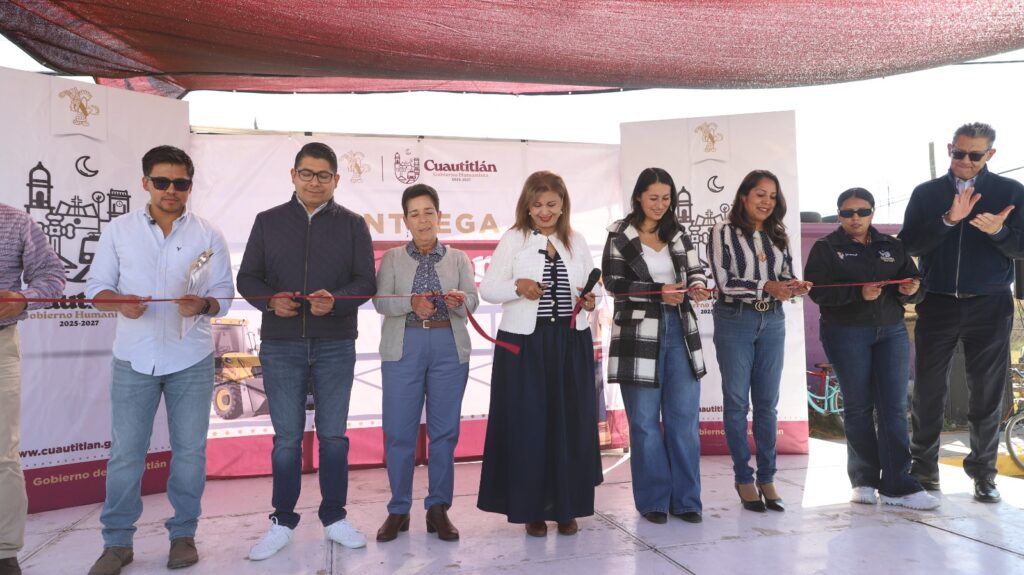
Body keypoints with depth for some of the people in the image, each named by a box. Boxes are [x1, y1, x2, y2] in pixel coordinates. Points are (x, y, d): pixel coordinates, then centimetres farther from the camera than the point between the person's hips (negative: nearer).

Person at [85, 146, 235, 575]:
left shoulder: (209, 237, 3)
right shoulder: (118, 230, 3)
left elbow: (224, 295, 3)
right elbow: (96, 288, 4)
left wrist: (202, 305, -19)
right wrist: (120, 302, -17)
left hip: (191, 361, 0)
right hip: (133, 361, 0)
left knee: (189, 450, 7)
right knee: (125, 452, 4)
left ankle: (183, 534, 21)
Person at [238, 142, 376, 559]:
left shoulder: (352, 224, 6)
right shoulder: (269, 221, 8)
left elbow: (366, 281, 0)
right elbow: (247, 277, 7)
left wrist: (336, 301, -19)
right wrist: (270, 301, -14)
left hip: (335, 345, 0)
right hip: (281, 345, 0)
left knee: (333, 434, 7)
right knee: (287, 437, 5)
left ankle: (335, 517, 22)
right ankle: (282, 522, 20)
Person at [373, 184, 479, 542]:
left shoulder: (458, 258, 12)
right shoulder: (392, 258, 9)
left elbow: (472, 300, 0)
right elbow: (381, 301, -3)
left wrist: (459, 301, -24)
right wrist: (411, 303, -22)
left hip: (449, 347, 1)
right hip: (404, 347, 0)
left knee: (444, 430, 4)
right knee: (399, 430, 0)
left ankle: (439, 509, 15)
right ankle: (398, 510, 14)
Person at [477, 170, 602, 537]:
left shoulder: (577, 242, 10)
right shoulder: (513, 240, 1)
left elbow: (590, 286, 15)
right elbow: (487, 289, -2)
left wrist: (590, 301, -6)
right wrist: (517, 287, -20)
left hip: (570, 342, 3)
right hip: (524, 342, -3)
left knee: (570, 423, 5)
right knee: (527, 424, 0)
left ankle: (567, 506, 18)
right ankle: (531, 509, 14)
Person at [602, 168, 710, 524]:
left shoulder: (678, 234, 12)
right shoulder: (620, 235, 0)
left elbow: (695, 271, 7)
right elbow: (613, 282, -8)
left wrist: (697, 287, -16)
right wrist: (658, 292, -17)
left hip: (679, 331, 4)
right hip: (638, 333, -3)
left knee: (684, 418, 5)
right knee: (645, 421, 4)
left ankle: (685, 499, 17)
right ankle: (653, 501, 17)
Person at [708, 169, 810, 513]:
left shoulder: (778, 237, 12)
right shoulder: (723, 233, -3)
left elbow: (786, 277, 12)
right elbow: (723, 281, -10)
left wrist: (795, 288, -10)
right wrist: (765, 286, -18)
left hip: (772, 322, 5)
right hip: (734, 321, -4)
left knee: (767, 403, 7)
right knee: (736, 401, 2)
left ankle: (767, 479, 16)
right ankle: (744, 479, 12)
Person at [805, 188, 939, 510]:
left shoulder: (893, 247, 14)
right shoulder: (826, 248, 2)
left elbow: (913, 285, 12)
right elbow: (817, 290, -10)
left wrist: (910, 289, -11)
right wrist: (858, 293, -22)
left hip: (892, 332, 3)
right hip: (846, 335, -3)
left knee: (894, 408, -3)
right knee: (858, 407, 3)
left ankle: (897, 486, 0)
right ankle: (864, 479, 15)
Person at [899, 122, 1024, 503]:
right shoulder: (926, 193, 5)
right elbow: (908, 244, -5)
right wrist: (947, 221, -20)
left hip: (989, 305, 0)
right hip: (937, 304, 0)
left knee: (987, 392, 5)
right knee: (928, 390, 3)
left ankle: (983, 473, 17)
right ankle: (924, 469, 13)